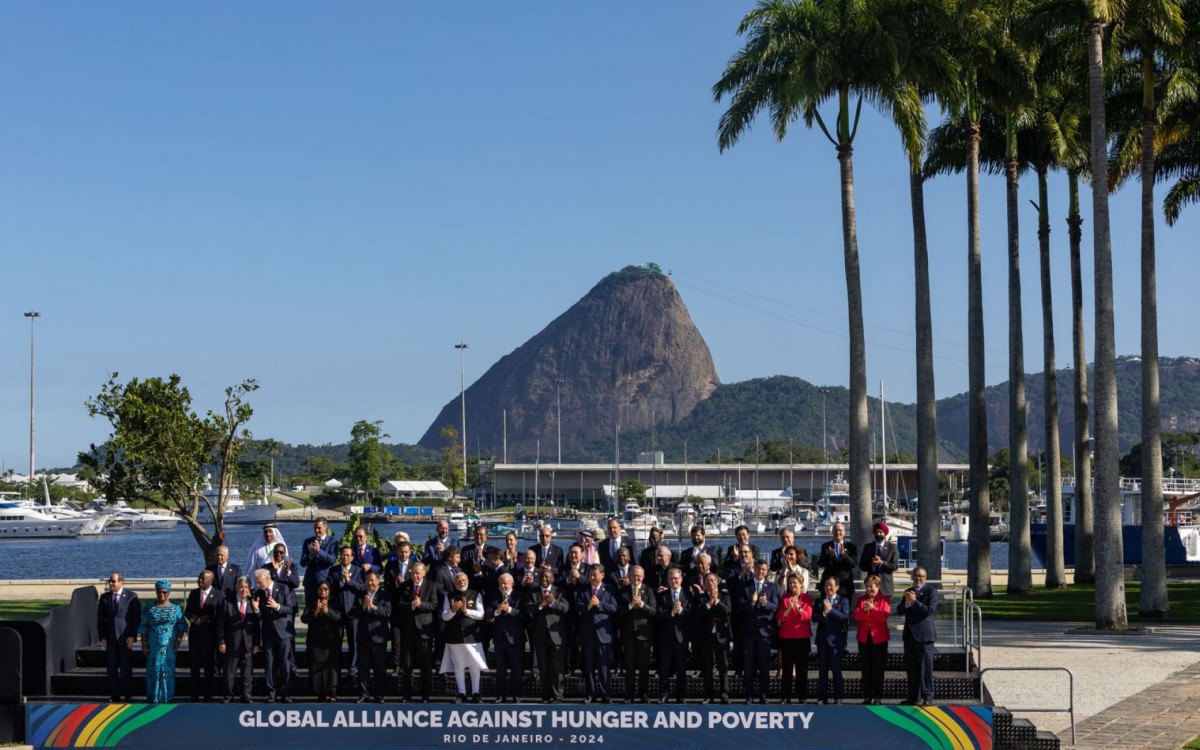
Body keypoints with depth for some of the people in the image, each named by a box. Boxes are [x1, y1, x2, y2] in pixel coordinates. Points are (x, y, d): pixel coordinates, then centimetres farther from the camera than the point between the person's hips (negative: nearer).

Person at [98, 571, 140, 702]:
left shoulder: (131, 597, -1)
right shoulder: (104, 597, 8)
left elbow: (137, 618, -2)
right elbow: (100, 619, 10)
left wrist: (132, 636, -9)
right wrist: (102, 637, 1)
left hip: (125, 637, -3)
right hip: (110, 637, 3)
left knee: (126, 666, -2)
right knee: (112, 667, 3)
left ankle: (128, 694, 5)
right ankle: (114, 695, 8)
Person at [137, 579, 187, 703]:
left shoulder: (176, 608, 4)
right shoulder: (150, 608, 5)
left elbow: (182, 625, 3)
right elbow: (143, 628, 6)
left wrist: (178, 640, -8)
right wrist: (144, 645, 0)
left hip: (170, 645, 0)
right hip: (154, 645, 0)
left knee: (168, 670, 2)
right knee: (153, 670, 0)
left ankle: (167, 697, 9)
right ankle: (153, 698, 7)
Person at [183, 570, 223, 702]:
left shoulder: (219, 595, -4)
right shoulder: (193, 593, 10)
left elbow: (221, 615, -7)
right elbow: (187, 611, 14)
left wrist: (207, 618, -17)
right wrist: (192, 617, -7)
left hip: (210, 633, -4)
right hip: (195, 632, 4)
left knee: (209, 664, 2)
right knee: (195, 664, 5)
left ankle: (207, 694, 11)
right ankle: (195, 694, 10)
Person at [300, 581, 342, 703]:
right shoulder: (311, 603, 11)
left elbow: (339, 618, -5)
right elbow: (304, 618, 0)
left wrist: (327, 611, -19)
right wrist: (315, 613, -16)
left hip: (331, 641, -1)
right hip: (316, 641, 1)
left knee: (331, 666, -9)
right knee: (316, 666, -4)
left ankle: (332, 694, -10)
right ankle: (320, 694, -1)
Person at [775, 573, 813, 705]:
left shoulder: (807, 598, 5)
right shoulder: (784, 598, 9)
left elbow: (808, 616, -9)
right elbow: (779, 617, -3)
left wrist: (798, 607, -26)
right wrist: (789, 608, -21)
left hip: (802, 637, -1)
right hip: (786, 637, 1)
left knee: (802, 667, -1)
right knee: (787, 667, 1)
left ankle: (802, 696, 2)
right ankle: (786, 696, 4)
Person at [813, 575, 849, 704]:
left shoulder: (843, 601, 2)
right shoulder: (820, 601, 11)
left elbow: (845, 618, -12)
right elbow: (814, 617, -1)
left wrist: (831, 610, -18)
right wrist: (823, 613, -19)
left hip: (836, 639, -3)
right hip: (822, 639, 3)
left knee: (837, 670, 0)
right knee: (822, 670, 6)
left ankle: (838, 697, 5)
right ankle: (823, 697, 11)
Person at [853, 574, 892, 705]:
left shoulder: (884, 600, 2)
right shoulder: (861, 599, 11)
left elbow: (884, 616, -11)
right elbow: (856, 616, -2)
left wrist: (873, 608, -23)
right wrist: (863, 610, -21)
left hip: (879, 638, -3)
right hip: (864, 638, 3)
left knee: (878, 669, -2)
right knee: (866, 669, 5)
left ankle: (878, 697, 2)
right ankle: (867, 696, 10)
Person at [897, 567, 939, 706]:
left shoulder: (931, 591, -2)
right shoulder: (908, 592, 15)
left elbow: (930, 610, -14)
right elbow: (900, 610, 7)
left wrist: (914, 601, -18)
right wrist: (906, 602, -13)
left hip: (924, 635, -6)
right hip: (909, 635, 6)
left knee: (926, 667, -4)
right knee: (911, 668, 8)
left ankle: (927, 697, 1)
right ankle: (913, 697, 15)